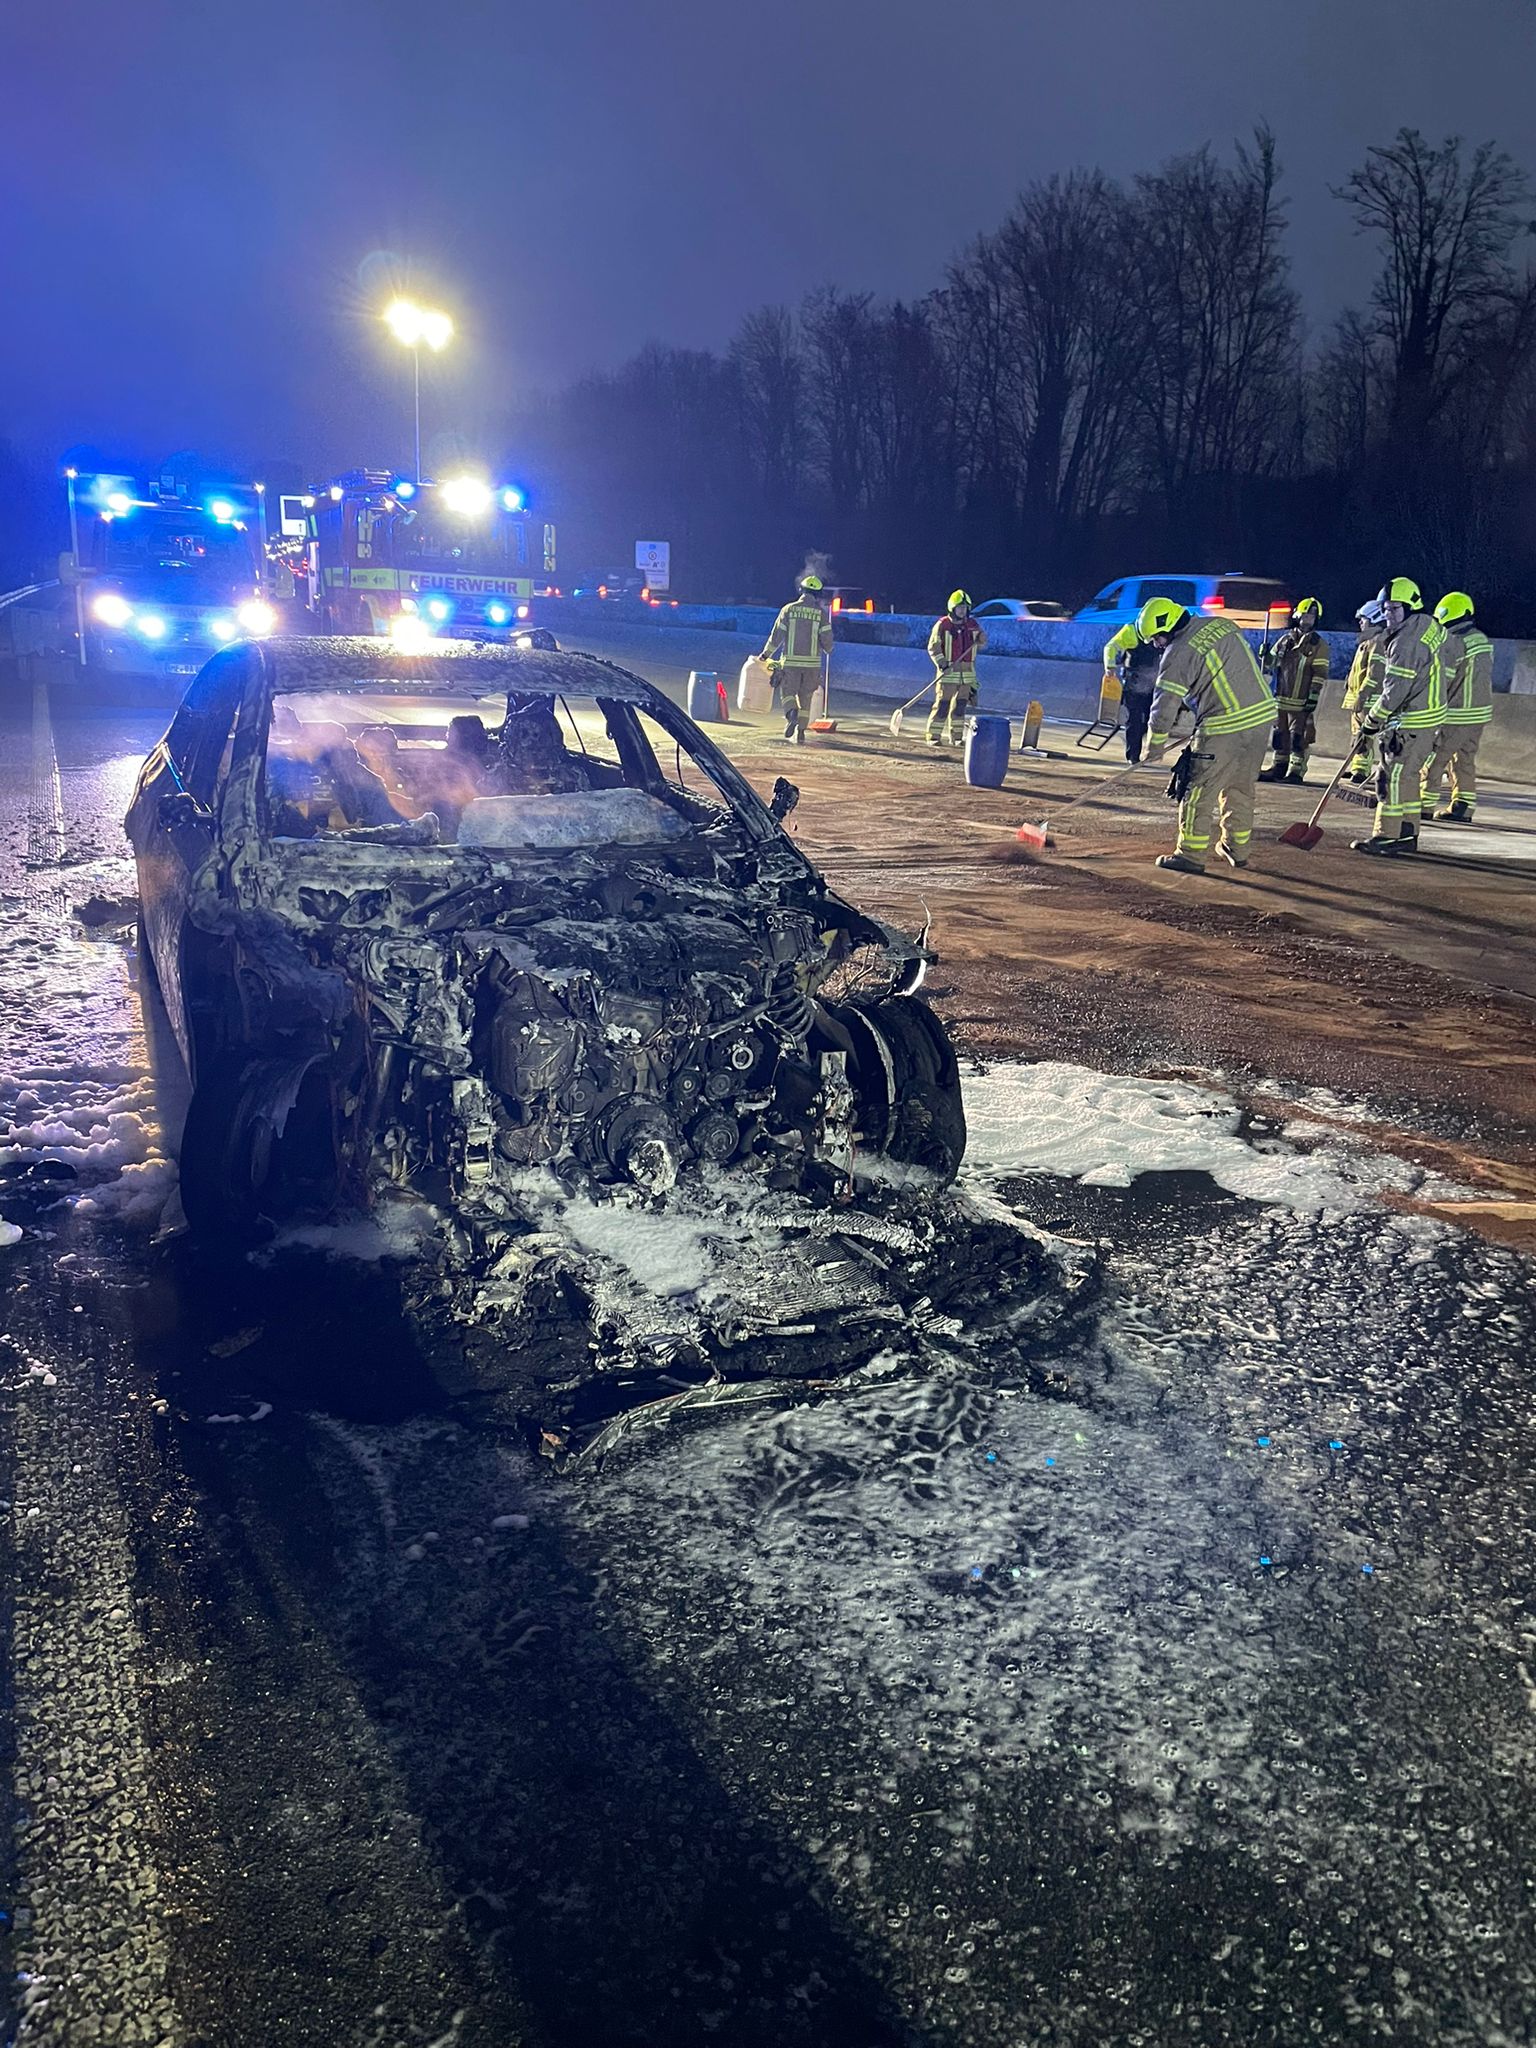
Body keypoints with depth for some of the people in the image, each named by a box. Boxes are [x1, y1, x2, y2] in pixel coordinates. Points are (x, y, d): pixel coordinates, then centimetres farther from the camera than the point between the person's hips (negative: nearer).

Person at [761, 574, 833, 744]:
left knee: (787, 692, 9)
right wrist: (828, 650, 20)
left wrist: (766, 654, 14)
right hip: (812, 662, 1)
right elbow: (827, 640, -3)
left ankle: (791, 713, -23)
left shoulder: (789, 609, 0)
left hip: (790, 661, -1)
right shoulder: (821, 613, 0)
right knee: (805, 698, 11)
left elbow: (777, 635, 1)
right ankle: (800, 733, 9)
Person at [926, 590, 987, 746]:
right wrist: (943, 665, -17)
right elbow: (933, 647, -6)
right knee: (942, 704, -7)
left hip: (967, 673, 5)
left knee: (960, 705, 7)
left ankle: (956, 737, 15)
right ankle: (933, 736, -3)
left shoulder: (972, 625, 10)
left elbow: (980, 645, 21)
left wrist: (981, 639, -3)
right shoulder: (942, 625, -4)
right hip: (948, 672, -5)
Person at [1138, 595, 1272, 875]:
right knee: (1240, 788, 19)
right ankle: (1236, 850, 27)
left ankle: (1191, 855, 5)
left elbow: (1165, 705, -8)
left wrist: (1155, 745, 6)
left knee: (1199, 793, 2)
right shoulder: (1224, 624, 11)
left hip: (1225, 729, -8)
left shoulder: (1178, 653, -11)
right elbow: (1244, 667, 19)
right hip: (1260, 716, 8)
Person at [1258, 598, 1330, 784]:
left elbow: (1320, 674, -7)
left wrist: (1313, 697, -14)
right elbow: (1272, 664, 22)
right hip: (1281, 697, 5)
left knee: (1299, 737, -5)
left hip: (1302, 701, -5)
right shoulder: (1285, 639, 12)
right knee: (1279, 735, 11)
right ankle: (1279, 767, 20)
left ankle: (1296, 771, -2)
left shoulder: (1319, 645, -2)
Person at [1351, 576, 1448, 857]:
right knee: (1408, 776, 15)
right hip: (1430, 714, 10)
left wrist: (1374, 719, -10)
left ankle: (1386, 836, -2)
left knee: (1393, 776, -6)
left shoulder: (1407, 640, -20)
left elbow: (1396, 689, -21)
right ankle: (1407, 835, 22)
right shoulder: (1430, 626, 11)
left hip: (1411, 723, -10)